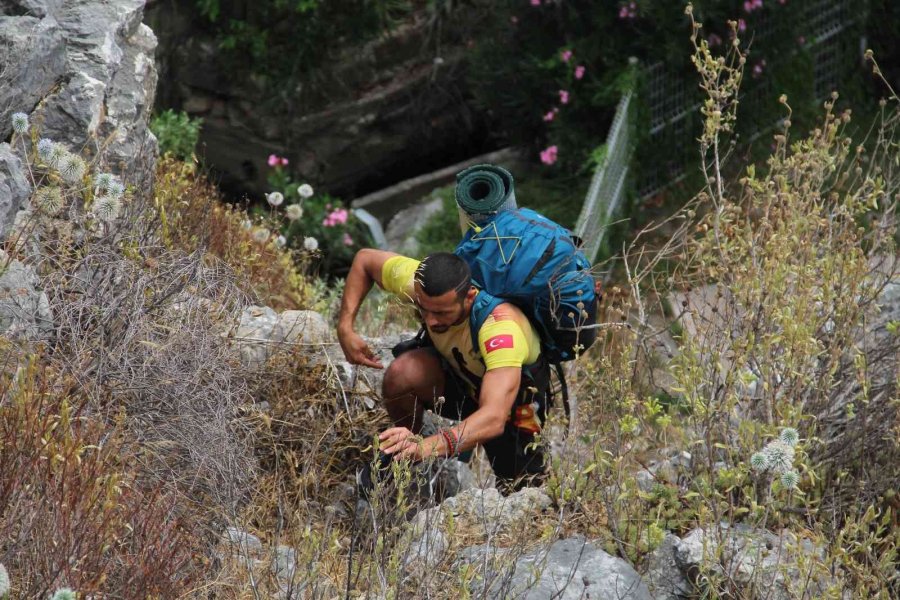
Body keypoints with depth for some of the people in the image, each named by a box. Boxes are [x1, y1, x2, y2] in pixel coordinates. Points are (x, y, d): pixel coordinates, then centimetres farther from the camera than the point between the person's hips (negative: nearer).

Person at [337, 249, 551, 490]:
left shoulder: (501, 325, -44)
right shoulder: (416, 282, -29)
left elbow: (495, 418, -54)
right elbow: (365, 259, -7)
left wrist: (427, 446, -70)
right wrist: (345, 328, -20)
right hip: (459, 374, 3)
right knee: (402, 373, -27)